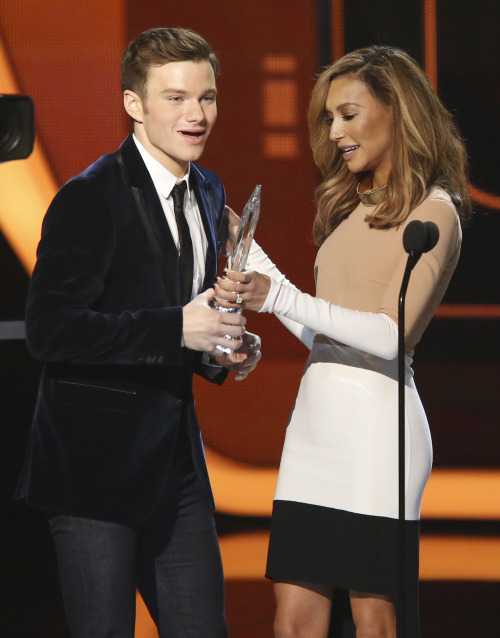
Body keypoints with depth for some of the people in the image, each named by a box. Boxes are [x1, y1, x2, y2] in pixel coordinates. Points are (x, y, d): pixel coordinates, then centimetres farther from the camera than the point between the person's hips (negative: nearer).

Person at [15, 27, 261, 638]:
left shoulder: (207, 193, 11)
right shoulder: (90, 199, -14)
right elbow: (48, 330, -21)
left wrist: (218, 349, 3)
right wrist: (177, 329, -26)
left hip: (175, 461, 7)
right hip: (94, 462, -7)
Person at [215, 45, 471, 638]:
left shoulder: (433, 214, -4)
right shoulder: (353, 206, 19)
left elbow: (392, 334, -17)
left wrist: (280, 297, -23)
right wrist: (255, 265, 15)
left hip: (376, 420, -7)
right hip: (316, 419, 7)